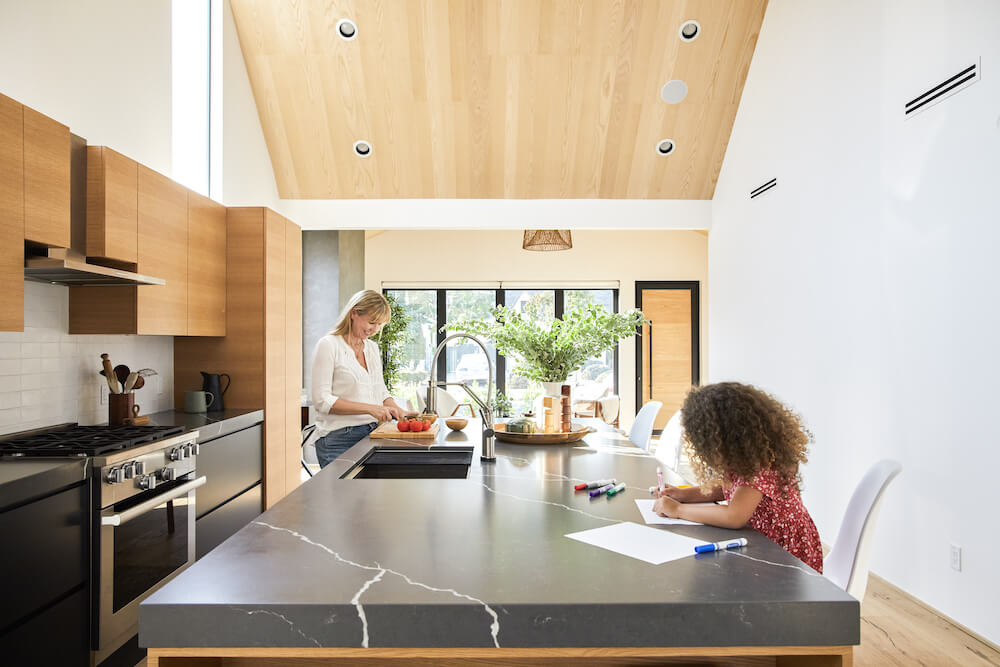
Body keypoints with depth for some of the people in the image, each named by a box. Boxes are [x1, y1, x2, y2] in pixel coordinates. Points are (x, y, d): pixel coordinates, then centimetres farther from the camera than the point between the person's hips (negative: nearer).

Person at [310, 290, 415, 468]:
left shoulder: (372, 348, 14)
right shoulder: (328, 345, -7)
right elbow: (322, 401, -14)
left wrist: (398, 411, 1)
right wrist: (370, 408, -20)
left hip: (371, 433, 6)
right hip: (339, 438, -6)